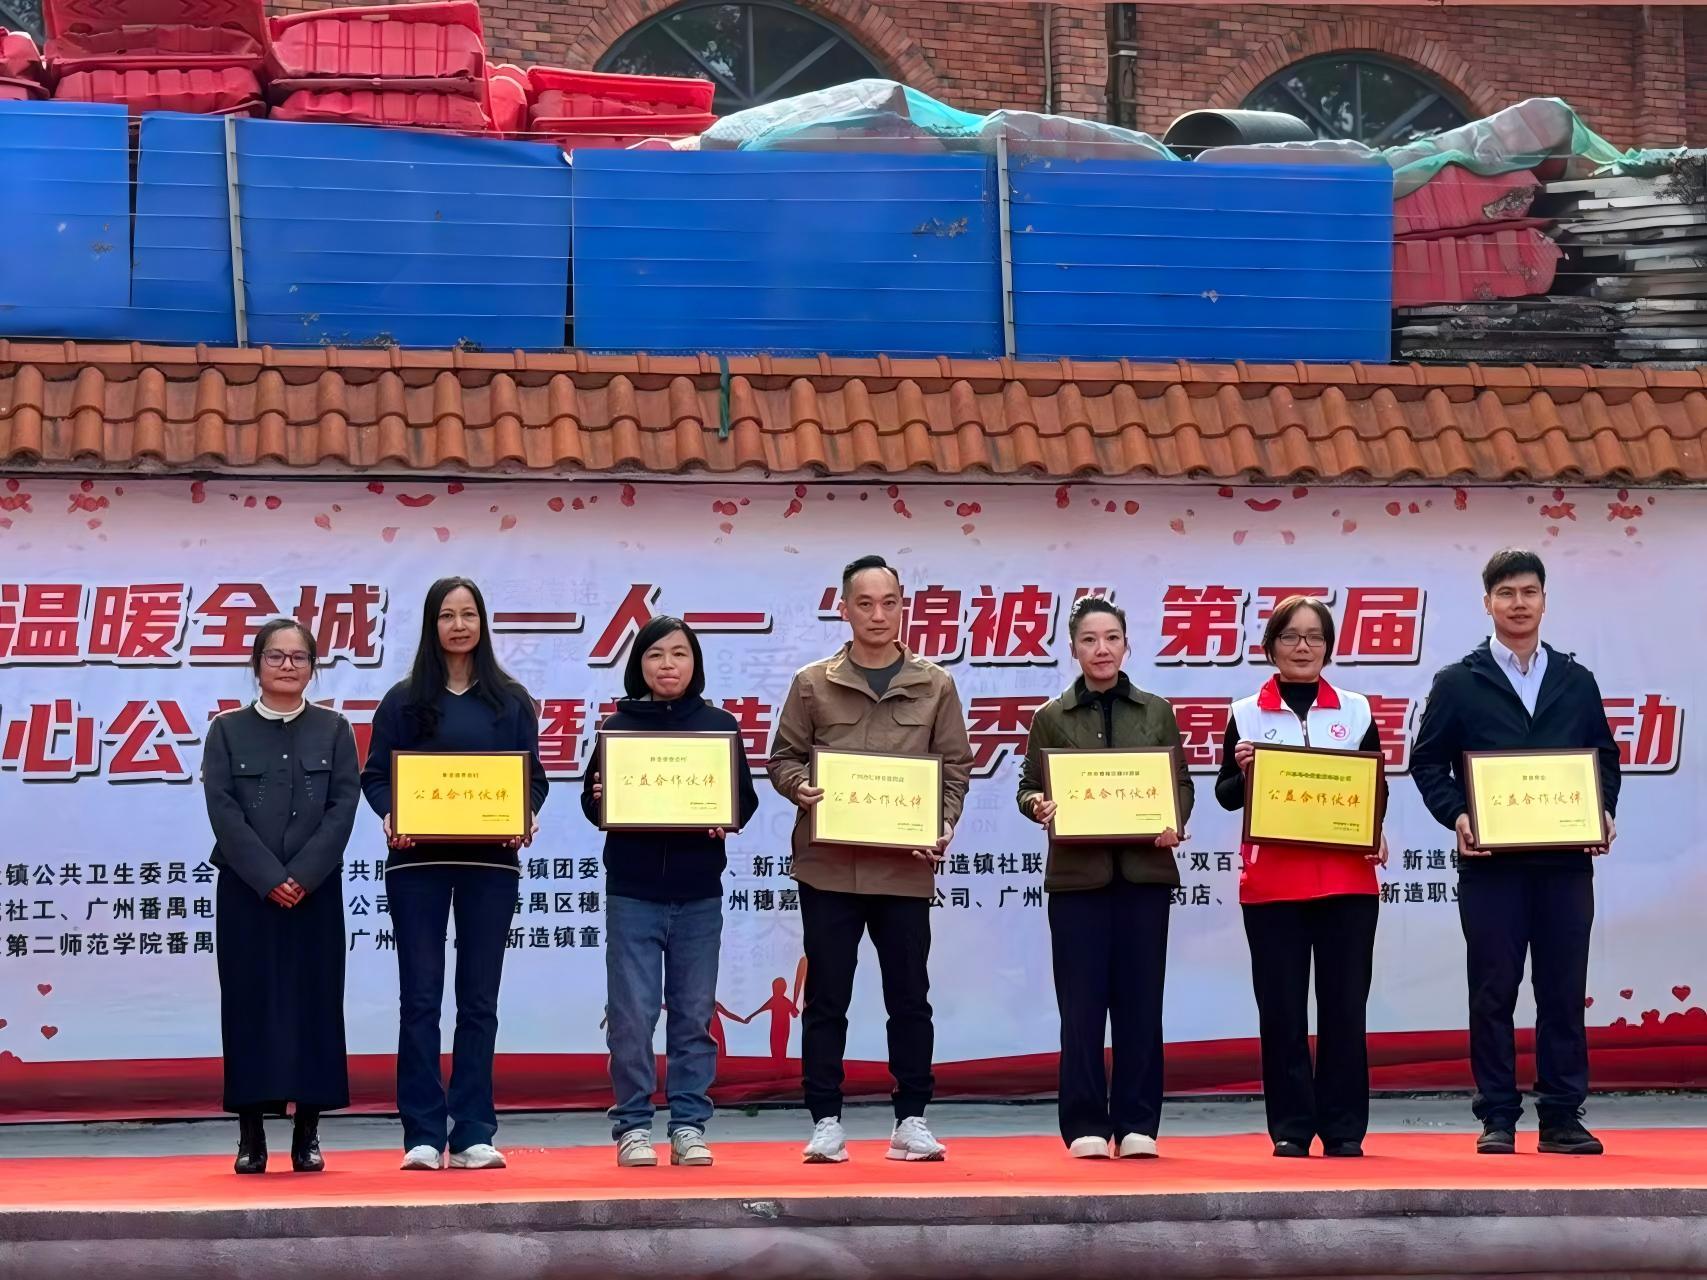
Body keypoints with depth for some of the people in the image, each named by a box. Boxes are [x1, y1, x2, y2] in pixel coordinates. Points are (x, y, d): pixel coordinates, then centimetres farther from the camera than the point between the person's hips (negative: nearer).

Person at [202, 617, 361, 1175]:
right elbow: (223, 810, -4)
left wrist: (303, 875, -13)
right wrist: (268, 878, -13)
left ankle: (307, 1133, 5)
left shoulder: (333, 730, 7)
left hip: (316, 889, 1)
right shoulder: (228, 730, 4)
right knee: (249, 1002, -1)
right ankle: (251, 1134, 2)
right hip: (245, 888, -1)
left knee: (314, 1001, 0)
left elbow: (344, 805, -2)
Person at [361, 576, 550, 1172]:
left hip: (490, 860, 1)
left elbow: (534, 776, 8)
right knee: (420, 996, -1)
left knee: (480, 998, 3)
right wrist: (390, 816, -16)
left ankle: (474, 1133, 7)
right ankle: (423, 1134, 2)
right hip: (418, 859, -1)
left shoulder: (511, 699, 9)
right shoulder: (404, 700, 6)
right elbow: (375, 775, 4)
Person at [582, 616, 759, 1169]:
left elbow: (746, 799, 6)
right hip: (631, 891, -1)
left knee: (694, 1014, 5)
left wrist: (727, 818, -14)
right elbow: (592, 804, 5)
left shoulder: (719, 725, 6)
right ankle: (633, 1127, 6)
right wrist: (599, 799, -17)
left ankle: (689, 1125, 12)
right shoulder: (617, 726, 5)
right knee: (632, 1014, -2)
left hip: (698, 893, 1)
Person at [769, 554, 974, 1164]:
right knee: (826, 998, 3)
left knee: (909, 997, 5)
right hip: (828, 863, 0)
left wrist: (944, 825, -7)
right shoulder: (813, 684, 4)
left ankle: (912, 1119, 14)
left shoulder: (935, 685, 6)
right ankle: (825, 1121, 10)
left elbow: (955, 766, 8)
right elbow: (783, 758, 7)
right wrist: (800, 787, -14)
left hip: (905, 866, 1)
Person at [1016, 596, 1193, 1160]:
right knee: (1082, 1002, -1)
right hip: (1077, 873, -1)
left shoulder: (1157, 713, 10)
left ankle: (1138, 1124, 7)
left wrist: (1173, 823, -10)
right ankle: (1085, 1126, 5)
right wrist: (1041, 807, -15)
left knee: (1140, 1000, 1)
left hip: (1144, 871, 1)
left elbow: (1181, 784, 9)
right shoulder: (1051, 718, 7)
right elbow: (1028, 787, 7)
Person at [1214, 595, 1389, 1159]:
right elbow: (1227, 796, 5)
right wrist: (1241, 771, -16)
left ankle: (1345, 1129, 6)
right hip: (1271, 883, -1)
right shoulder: (1246, 715, 7)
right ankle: (1290, 1128, 6)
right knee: (1281, 1007, 0)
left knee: (1345, 1005, 1)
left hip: (1347, 878, 1)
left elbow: (1378, 788, 11)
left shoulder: (1355, 711, 11)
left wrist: (1376, 834, -7)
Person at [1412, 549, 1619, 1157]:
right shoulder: (1459, 683, 5)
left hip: (1565, 861, 2)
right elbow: (1427, 762, 3)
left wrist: (1604, 812, -3)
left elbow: (1606, 757, 14)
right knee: (1493, 992, 1)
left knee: (1564, 992, 3)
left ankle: (1562, 1118, 9)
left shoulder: (1577, 681, 13)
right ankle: (1497, 1119, 7)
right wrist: (1456, 816, -12)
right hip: (1490, 862, -2)